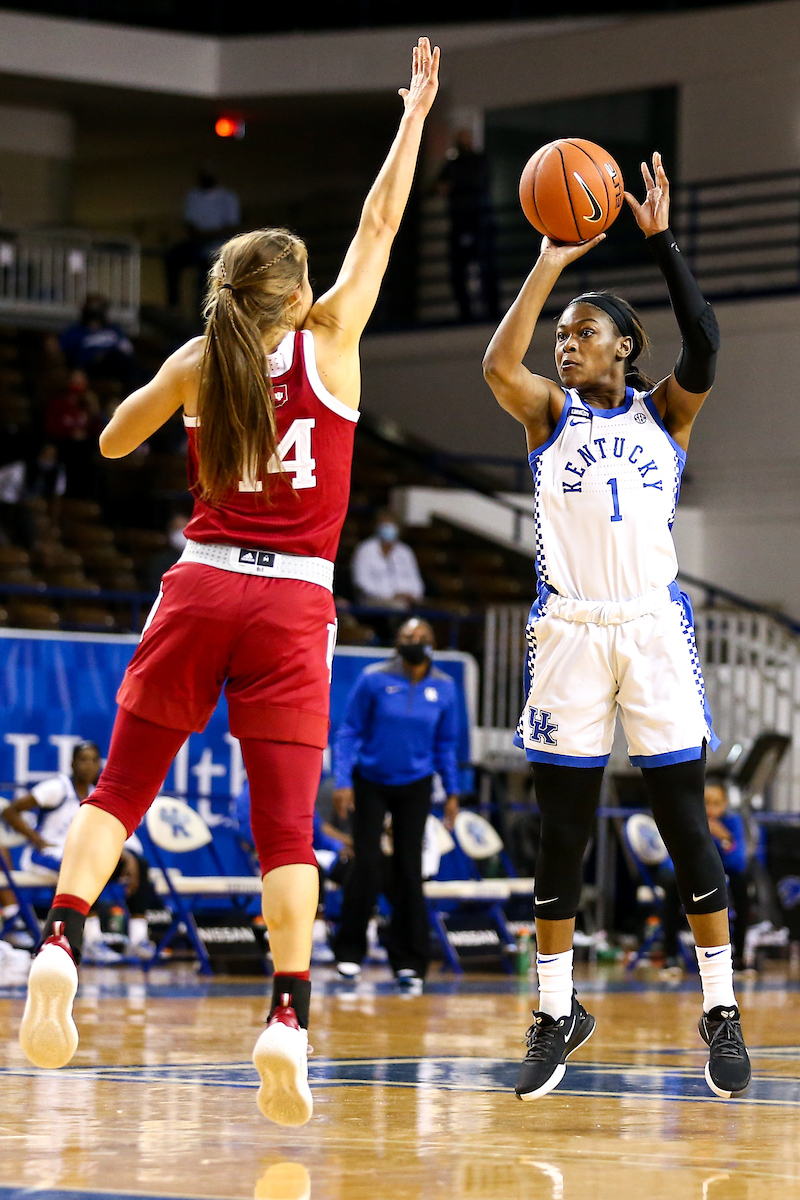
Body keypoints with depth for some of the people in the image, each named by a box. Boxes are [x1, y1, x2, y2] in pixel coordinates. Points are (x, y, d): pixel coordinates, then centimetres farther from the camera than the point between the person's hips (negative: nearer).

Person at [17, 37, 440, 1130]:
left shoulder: (197, 363, 5)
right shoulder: (330, 343, 0)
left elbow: (113, 441, 21)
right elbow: (379, 227, 10)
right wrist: (415, 115, 18)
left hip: (200, 586, 2)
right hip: (293, 603, -1)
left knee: (121, 790, 8)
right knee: (287, 823, -2)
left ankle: (62, 942, -13)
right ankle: (289, 1014, -14)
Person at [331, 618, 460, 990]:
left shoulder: (443, 688, -1)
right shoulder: (374, 680, -10)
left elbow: (445, 744, 9)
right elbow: (349, 732, -6)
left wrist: (452, 792, 8)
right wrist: (342, 782, -14)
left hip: (414, 788, 2)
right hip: (370, 784, -2)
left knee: (409, 871, 1)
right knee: (366, 866, -8)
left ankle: (408, 962, 6)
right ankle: (350, 951, 7)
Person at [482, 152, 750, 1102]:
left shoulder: (663, 412, 6)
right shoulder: (549, 413, 8)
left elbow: (704, 349, -14)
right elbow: (498, 364, -14)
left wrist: (662, 245, -17)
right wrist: (549, 264, -17)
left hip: (653, 624, -1)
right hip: (568, 627, 1)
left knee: (685, 820, -2)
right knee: (562, 829, 2)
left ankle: (721, 1012, 4)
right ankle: (557, 1014, 10)